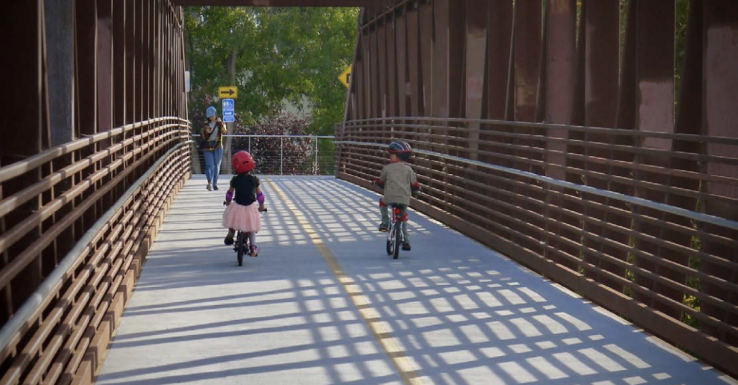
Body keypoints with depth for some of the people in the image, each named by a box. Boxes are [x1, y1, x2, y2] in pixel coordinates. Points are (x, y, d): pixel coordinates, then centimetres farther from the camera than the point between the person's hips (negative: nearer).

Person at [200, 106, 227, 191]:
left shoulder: (220, 123, 5)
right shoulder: (206, 124, 6)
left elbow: (224, 132, -15)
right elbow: (202, 137, 6)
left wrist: (221, 124, -30)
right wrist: (206, 132, -14)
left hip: (218, 147, 1)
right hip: (207, 147, -1)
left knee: (217, 166, 5)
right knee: (210, 165, -13)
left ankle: (214, 184, 14)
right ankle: (210, 183, -27)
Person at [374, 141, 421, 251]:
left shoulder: (386, 168, 2)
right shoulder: (408, 169, 7)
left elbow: (381, 182, 15)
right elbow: (414, 184, 10)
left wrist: (376, 182, 39)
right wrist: (416, 191, 32)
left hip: (390, 198, -2)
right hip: (404, 199, 2)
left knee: (382, 202, 33)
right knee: (403, 219, 21)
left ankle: (385, 222, 21)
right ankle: (406, 241, 17)